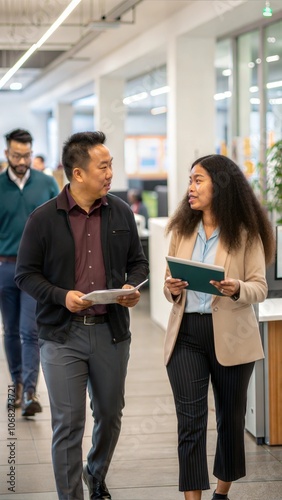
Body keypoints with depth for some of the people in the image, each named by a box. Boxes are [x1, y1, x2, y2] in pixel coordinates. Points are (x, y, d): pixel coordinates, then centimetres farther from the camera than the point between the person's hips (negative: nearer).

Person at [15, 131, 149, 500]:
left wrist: (132, 287, -8)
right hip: (63, 334, -3)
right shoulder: (44, 219, -6)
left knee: (110, 414, 17)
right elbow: (25, 274, -2)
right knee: (68, 424, -1)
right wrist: (62, 296, -18)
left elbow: (138, 262, 14)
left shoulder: (121, 213, 4)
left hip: (111, 331, 4)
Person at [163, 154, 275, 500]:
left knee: (231, 417, 11)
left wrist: (236, 289, -26)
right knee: (190, 423, -3)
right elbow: (169, 285, 11)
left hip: (230, 336, -2)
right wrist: (172, 289, -12)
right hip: (186, 334, 2)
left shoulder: (246, 233, -4)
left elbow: (260, 288, -6)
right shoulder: (181, 230, 7)